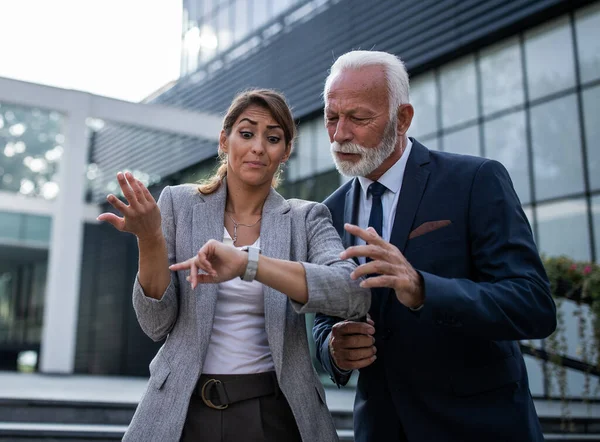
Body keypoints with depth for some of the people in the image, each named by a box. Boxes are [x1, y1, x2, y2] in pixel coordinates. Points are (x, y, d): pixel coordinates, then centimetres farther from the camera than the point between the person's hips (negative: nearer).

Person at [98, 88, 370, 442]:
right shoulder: (180, 203, -1)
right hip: (182, 411, 1)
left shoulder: (307, 219, -2)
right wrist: (150, 238, -20)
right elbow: (158, 324, -4)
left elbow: (355, 295, -21)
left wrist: (247, 263, -32)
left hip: (272, 413, 0)